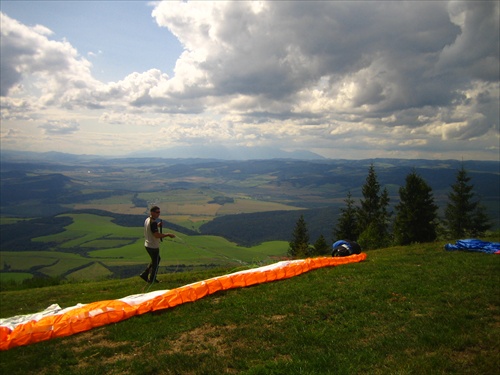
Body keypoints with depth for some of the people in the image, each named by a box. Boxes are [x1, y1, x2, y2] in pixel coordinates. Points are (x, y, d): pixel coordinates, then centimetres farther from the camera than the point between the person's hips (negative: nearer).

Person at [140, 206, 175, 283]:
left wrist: (157, 226, 8)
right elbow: (157, 235, -32)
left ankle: (144, 274, 28)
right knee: (155, 262, 9)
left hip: (147, 245, 9)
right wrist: (168, 234, -25)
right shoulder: (153, 222, -25)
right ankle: (152, 279, 23)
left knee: (156, 259, 26)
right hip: (153, 246, -9)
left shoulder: (147, 220, 5)